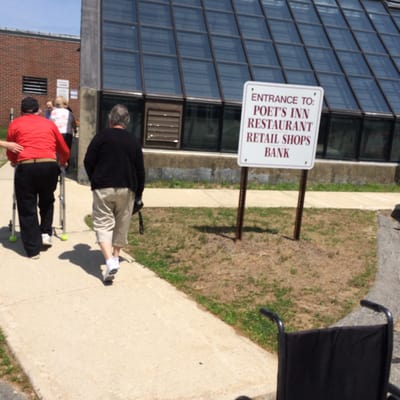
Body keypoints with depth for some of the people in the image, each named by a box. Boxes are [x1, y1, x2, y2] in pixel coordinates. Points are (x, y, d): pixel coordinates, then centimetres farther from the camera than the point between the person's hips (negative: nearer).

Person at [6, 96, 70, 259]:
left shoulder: (15, 124, 14)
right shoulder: (49, 124, 18)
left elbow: (10, 153, 19)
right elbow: (64, 151, 23)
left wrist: (15, 162, 42)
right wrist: (62, 163, 44)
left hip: (26, 167, -1)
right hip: (49, 166, 2)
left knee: (27, 208, 8)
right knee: (46, 201, 27)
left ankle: (33, 249, 10)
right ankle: (46, 233, 20)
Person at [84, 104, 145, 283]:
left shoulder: (102, 136, -3)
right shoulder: (134, 141, 7)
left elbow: (88, 162, -4)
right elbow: (140, 170, 8)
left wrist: (94, 180, 15)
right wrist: (139, 193, 18)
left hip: (103, 188, -3)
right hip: (126, 189, 3)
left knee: (103, 224, -1)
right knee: (122, 224, 17)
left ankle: (109, 261, -19)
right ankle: (115, 256, 28)